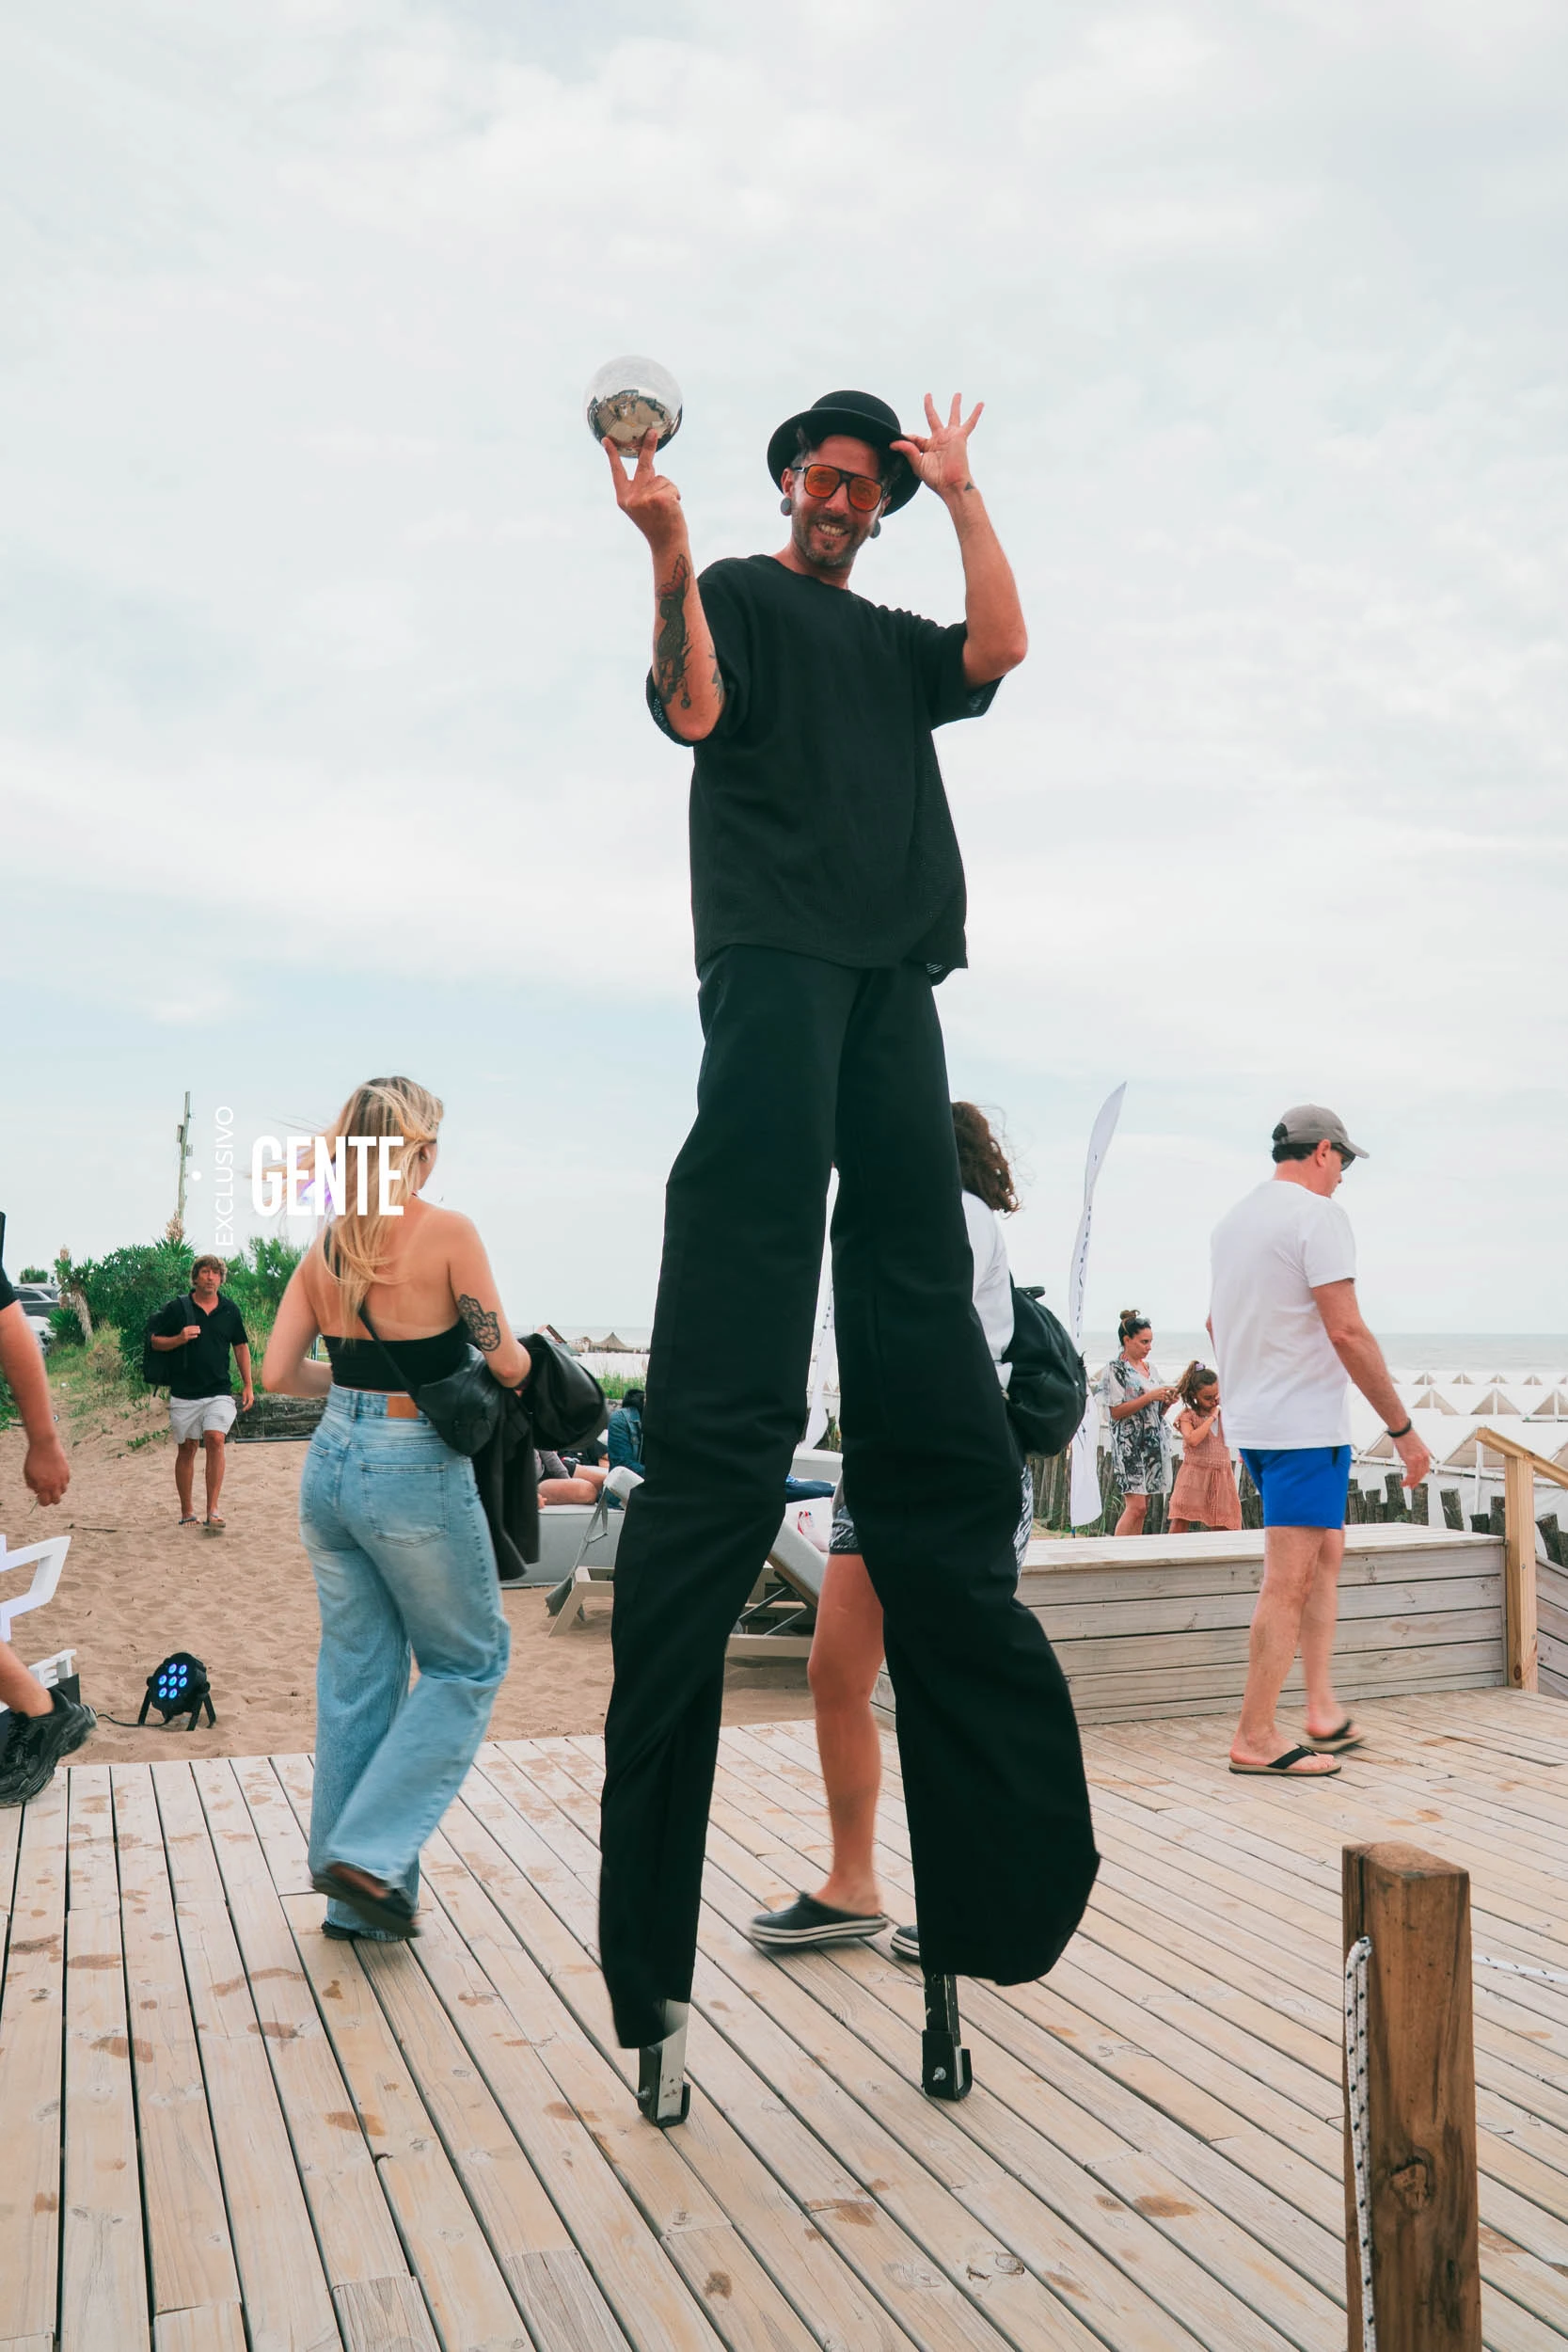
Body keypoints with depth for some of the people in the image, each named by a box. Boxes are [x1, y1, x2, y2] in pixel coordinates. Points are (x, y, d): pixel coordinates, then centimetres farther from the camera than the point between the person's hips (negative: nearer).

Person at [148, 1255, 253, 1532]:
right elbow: (156, 1342, 6)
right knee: (186, 1449, 5)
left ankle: (212, 1511, -15)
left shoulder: (230, 1310, 8)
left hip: (219, 1392, 1)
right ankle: (186, 1514, 16)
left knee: (215, 1440, -17)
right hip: (184, 1392, 0)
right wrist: (179, 1338, -14)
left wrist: (248, 1385, 13)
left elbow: (241, 1347, 16)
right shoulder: (176, 1308, 1)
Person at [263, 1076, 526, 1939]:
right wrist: (522, 1368, 9)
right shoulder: (446, 1231, -13)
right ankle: (372, 1852, 6)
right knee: (469, 1661, 14)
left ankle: (356, 1897, 23)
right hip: (415, 1471, -6)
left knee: (355, 1672, 15)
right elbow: (506, 1361, -13)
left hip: (332, 1462, 6)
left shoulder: (326, 1244, 4)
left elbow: (278, 1373, 4)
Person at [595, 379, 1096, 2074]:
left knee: (924, 1358, 0)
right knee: (733, 1364, -14)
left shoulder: (898, 640, 30)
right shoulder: (741, 594, 17)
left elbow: (998, 652, 12)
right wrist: (667, 557, -15)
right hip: (772, 939, -5)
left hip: (894, 959, 5)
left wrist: (963, 491, 17)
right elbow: (691, 708, -1)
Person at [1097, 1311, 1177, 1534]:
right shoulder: (1115, 1369, -6)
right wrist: (1150, 1397, -16)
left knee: (1141, 1509, 6)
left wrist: (1167, 1402, 0)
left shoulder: (1148, 1368, 16)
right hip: (1129, 1444, -7)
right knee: (1136, 1507, -16)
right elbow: (1116, 1411, -13)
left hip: (1153, 1444, 7)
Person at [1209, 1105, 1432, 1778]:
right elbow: (1346, 1331, -19)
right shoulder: (1318, 1215, -13)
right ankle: (1255, 1738, 0)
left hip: (1252, 1421, 9)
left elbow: (1216, 1324, 22)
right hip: (1306, 1426, -9)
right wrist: (1402, 1428, -14)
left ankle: (1323, 1710, 19)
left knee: (1326, 1551, 19)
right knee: (1289, 1582, -5)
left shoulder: (1231, 1220, 13)